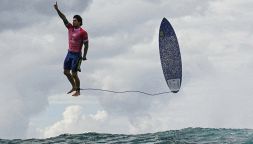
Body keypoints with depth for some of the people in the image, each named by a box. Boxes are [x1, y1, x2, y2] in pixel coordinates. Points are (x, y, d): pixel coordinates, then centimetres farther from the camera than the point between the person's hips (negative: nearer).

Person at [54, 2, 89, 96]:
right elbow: (64, 18, 2)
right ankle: (74, 87, 30)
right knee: (66, 72, 12)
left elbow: (86, 45, -10)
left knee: (74, 74, -5)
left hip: (77, 55, -7)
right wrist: (57, 9, -6)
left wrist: (84, 56, -16)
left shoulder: (83, 32, -12)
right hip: (69, 53, 7)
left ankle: (78, 91, 10)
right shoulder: (70, 28, 5)